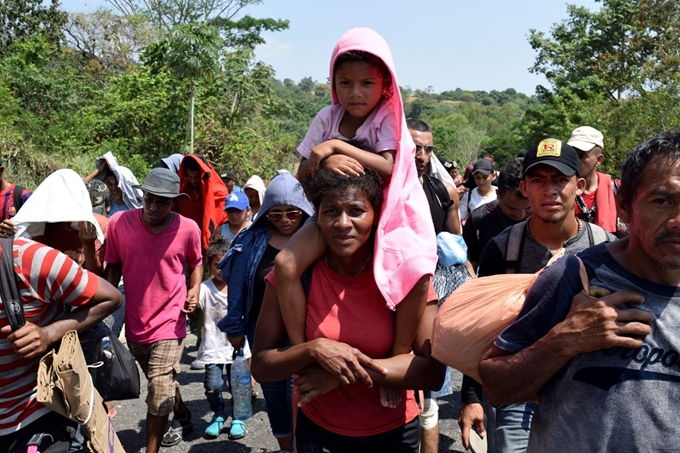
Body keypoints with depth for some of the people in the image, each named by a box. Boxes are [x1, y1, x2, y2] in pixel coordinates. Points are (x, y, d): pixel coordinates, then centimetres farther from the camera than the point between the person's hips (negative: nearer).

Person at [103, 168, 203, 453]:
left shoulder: (188, 229, -12)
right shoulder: (119, 222, -11)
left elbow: (196, 262, 7)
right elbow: (113, 267, 2)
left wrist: (195, 288, -9)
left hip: (170, 323, -3)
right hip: (134, 322, 3)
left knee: (159, 393, -6)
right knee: (163, 383, 24)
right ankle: (183, 418, 52)